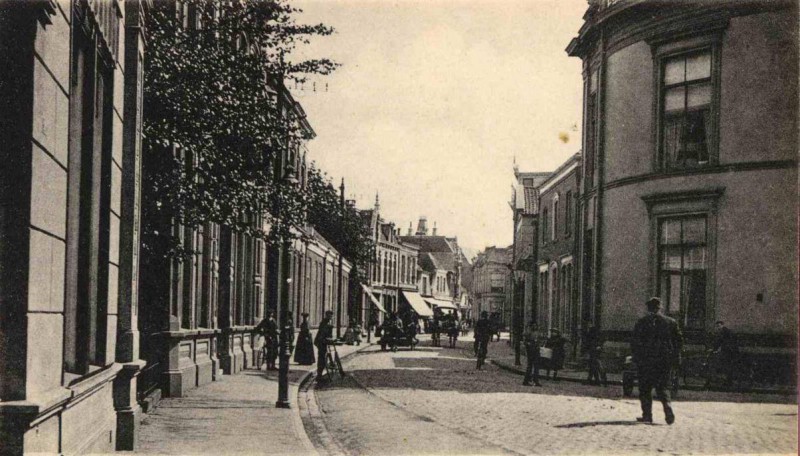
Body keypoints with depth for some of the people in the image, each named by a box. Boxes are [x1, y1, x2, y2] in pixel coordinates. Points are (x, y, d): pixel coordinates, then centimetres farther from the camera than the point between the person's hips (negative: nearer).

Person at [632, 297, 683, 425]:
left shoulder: (642, 322, -2)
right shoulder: (671, 322, 7)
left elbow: (636, 342, -5)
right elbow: (679, 341, 9)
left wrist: (637, 359, 0)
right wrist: (675, 358, 14)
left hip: (647, 361, -2)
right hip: (666, 360, 3)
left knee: (645, 388, 7)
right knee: (663, 387, 10)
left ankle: (647, 415, 4)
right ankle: (667, 406, -15)